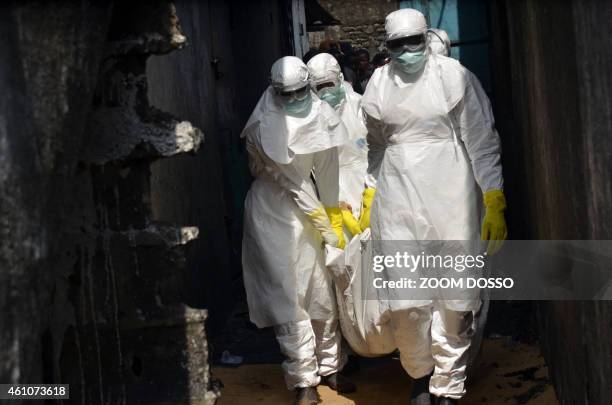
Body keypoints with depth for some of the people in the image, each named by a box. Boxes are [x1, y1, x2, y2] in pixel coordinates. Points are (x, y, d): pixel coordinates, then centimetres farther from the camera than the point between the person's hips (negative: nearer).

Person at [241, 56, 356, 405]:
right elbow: (292, 181, -18)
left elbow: (327, 171, -5)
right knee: (290, 297, -4)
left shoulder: (319, 115, -5)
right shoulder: (263, 128, -18)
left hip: (309, 210, 5)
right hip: (275, 214, -5)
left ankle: (329, 367, 25)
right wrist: (326, 228, -16)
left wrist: (334, 217, -5)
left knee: (324, 292, 11)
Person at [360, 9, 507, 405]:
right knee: (405, 300, -1)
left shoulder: (452, 74, -4)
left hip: (449, 195, -2)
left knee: (454, 299, 1)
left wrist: (494, 204, -7)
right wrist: (369, 197, 18)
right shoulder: (378, 83, 6)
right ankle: (420, 373, 25)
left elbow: (482, 142, -4)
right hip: (398, 198, 2)